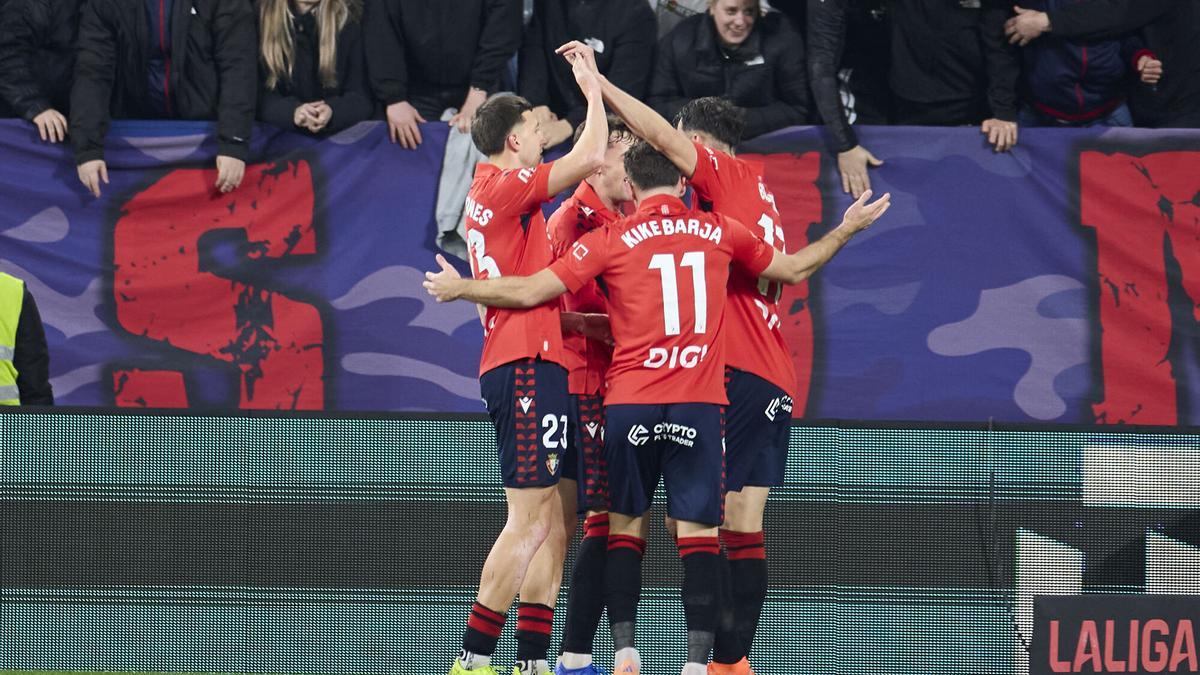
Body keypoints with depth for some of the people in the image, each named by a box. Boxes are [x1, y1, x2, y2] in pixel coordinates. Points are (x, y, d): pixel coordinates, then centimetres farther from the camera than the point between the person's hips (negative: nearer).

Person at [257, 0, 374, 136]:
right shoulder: (262, 22, -4)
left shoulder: (348, 24, -4)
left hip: (338, 134, 0)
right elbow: (259, 94, -8)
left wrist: (331, 112, -30)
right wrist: (292, 112, -30)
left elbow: (361, 98, -7)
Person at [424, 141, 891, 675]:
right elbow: (794, 269, 22)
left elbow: (530, 291, -1)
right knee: (698, 530, 0)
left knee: (624, 525, 10)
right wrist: (847, 230, 39)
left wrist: (459, 288, 14)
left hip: (629, 403, 0)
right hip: (700, 404, 0)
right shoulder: (720, 232, 7)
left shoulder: (611, 240, 1)